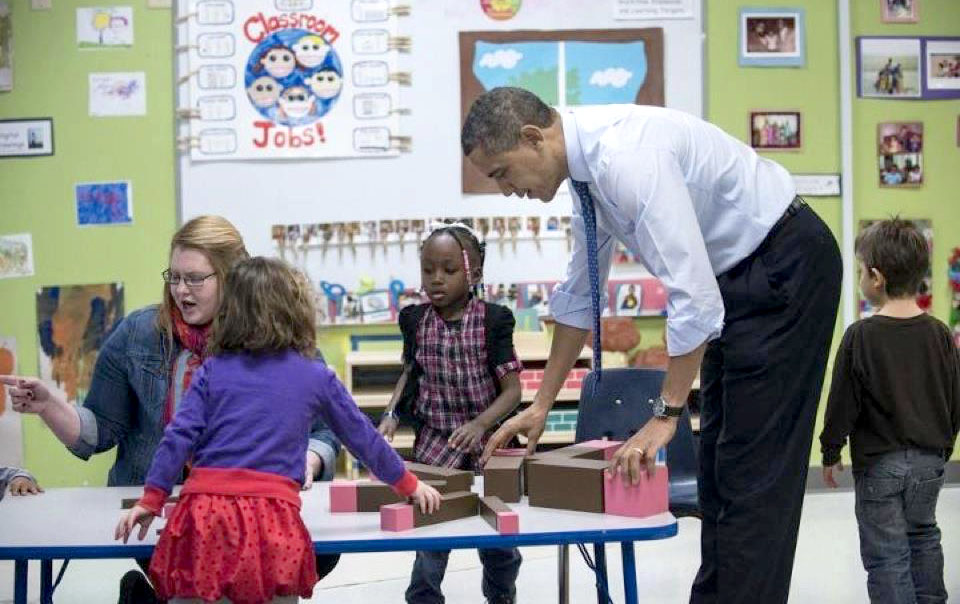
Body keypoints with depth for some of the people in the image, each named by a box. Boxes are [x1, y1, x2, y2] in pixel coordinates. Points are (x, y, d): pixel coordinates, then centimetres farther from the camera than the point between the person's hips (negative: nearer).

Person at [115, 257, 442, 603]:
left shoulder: (212, 370, 11)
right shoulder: (315, 377, 11)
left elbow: (179, 436, 3)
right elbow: (362, 436, 20)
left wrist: (151, 500, 9)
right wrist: (409, 485, 33)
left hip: (205, 509, 1)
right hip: (271, 516, -1)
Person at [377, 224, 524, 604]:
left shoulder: (492, 321, -10)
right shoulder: (417, 321, -1)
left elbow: (512, 389, -11)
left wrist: (480, 424, -26)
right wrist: (391, 415, -1)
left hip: (486, 440, -1)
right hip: (435, 442, 1)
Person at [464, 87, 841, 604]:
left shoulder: (626, 157, -29)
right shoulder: (588, 167, 2)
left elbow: (693, 294, -31)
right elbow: (579, 295, 12)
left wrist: (665, 415, -27)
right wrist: (541, 405, 13)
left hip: (786, 265, -10)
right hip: (738, 272, 10)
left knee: (755, 463, -9)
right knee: (719, 457, 12)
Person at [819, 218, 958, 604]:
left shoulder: (861, 336, -15)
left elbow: (842, 403, -11)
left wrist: (830, 453, 3)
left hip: (879, 463, -5)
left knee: (886, 553, 1)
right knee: (923, 537, 23)